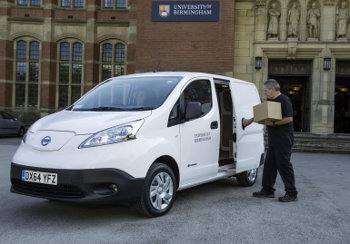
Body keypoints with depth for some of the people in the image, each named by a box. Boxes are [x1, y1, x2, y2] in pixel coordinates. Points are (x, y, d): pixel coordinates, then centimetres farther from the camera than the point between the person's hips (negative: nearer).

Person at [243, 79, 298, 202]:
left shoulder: (284, 100, -12)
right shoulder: (270, 101, 17)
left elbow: (289, 118, -19)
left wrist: (274, 123, -23)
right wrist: (250, 121, 34)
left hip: (284, 140, -9)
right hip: (273, 140, 9)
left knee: (284, 165, -6)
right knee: (269, 164, 12)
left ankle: (292, 193, 2)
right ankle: (267, 190, 20)